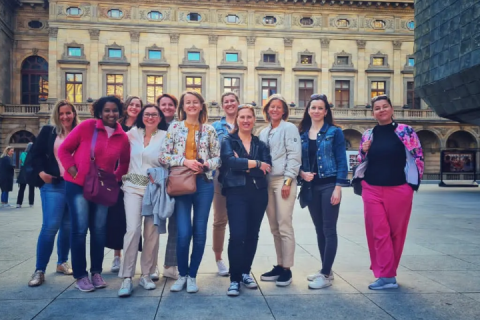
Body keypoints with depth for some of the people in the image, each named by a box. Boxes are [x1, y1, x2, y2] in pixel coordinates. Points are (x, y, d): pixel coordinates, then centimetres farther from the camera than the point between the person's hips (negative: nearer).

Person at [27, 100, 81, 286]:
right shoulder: (48, 131, 6)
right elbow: (35, 154, 5)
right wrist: (40, 172, -10)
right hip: (53, 184, -2)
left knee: (68, 227, 9)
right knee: (50, 226, -8)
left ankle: (62, 263, 26)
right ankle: (39, 270, 1)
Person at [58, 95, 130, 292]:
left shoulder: (122, 137, 0)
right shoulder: (86, 126, -10)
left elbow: (124, 162, 13)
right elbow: (64, 150, -5)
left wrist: (115, 178, -1)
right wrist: (73, 171, -13)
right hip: (78, 185, -3)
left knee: (99, 230, 7)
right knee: (80, 229, -3)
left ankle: (96, 272, 21)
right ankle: (80, 275, 9)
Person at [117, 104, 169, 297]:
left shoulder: (165, 136, 1)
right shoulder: (133, 133, 9)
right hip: (133, 187, 1)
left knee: (151, 232, 3)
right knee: (133, 229, -12)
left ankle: (146, 275, 15)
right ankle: (127, 278, -7)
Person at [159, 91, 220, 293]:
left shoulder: (209, 130, 7)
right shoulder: (174, 127, 5)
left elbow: (218, 158, 7)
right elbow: (163, 156, -1)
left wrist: (205, 165, -12)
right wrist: (184, 161, -14)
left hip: (204, 183, 1)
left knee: (200, 232, 5)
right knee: (183, 233, -5)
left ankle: (192, 275, 20)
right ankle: (182, 274, 16)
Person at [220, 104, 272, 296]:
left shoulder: (261, 144, 11)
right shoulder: (228, 141, 3)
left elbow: (266, 168, -5)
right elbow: (230, 161, -18)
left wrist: (242, 165, -13)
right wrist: (255, 163, -12)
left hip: (258, 193, 4)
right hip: (236, 193, -4)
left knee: (252, 235, 11)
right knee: (237, 235, -11)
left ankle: (245, 273, 27)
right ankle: (234, 279, 1)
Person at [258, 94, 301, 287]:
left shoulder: (289, 128, 0)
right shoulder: (263, 133, 19)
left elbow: (294, 155, -9)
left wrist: (288, 181, -16)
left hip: (283, 181, -7)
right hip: (267, 182, 7)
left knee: (284, 226, -6)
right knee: (274, 227, 10)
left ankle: (286, 269, 2)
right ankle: (279, 265, 19)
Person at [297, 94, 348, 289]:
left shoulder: (334, 132, -2)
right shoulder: (302, 134, 10)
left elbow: (341, 161, -6)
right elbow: (298, 160, 14)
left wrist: (338, 187, -14)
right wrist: (301, 173, -8)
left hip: (329, 185, -5)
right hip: (311, 187, 5)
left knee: (329, 230, -3)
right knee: (319, 230, 12)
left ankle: (326, 275, 2)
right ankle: (326, 270, 24)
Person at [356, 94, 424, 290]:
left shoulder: (405, 131, -2)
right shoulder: (368, 135, 7)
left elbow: (418, 157, 2)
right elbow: (362, 162, 15)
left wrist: (413, 182, 1)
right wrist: (364, 151, -4)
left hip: (399, 190, -2)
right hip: (372, 190, 2)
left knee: (396, 232, 7)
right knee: (379, 233, 0)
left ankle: (386, 272, 22)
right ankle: (387, 276, 6)